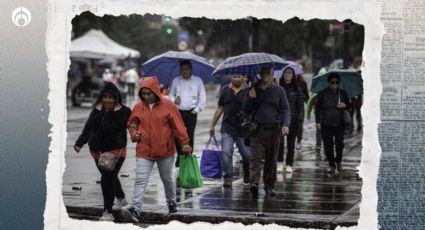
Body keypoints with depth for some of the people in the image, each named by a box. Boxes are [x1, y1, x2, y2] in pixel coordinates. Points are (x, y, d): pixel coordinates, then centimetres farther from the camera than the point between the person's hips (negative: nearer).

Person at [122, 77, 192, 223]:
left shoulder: (168, 105, -7)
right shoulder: (138, 107, 1)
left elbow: (178, 126, -6)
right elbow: (131, 123, 17)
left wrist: (185, 144, -7)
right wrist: (133, 133, -3)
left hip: (165, 151, -1)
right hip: (144, 152, 1)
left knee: (167, 179, 17)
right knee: (140, 180, -9)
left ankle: (171, 202, 39)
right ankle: (135, 209, -17)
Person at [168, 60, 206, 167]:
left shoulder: (197, 80, 7)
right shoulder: (176, 81, 14)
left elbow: (202, 97, 5)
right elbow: (171, 94, 19)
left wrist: (197, 109, -5)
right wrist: (174, 99, -3)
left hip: (191, 113, -2)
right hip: (178, 112, 2)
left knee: (190, 136, -4)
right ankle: (180, 155, 14)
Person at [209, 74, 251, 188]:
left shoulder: (248, 91, -1)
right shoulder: (225, 90, 7)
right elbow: (220, 108, 14)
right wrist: (213, 125, 14)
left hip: (243, 129, -1)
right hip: (227, 128, 2)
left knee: (247, 154, 5)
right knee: (226, 153, -9)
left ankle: (247, 177, 27)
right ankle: (228, 178, -5)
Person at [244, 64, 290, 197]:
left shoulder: (279, 90, 8)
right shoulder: (253, 90, 9)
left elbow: (285, 109, 6)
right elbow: (246, 111, 10)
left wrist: (285, 124, -10)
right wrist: (250, 99, -9)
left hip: (274, 130, 1)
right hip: (257, 129, -1)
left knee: (271, 160, 6)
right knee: (256, 157, -14)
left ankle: (269, 185, 15)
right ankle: (254, 183, -25)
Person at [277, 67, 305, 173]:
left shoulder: (296, 89, 3)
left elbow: (301, 104, 2)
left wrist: (300, 118, -7)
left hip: (293, 120, 1)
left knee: (291, 143, 6)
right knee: (280, 141, -11)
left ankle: (289, 165, 15)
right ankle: (280, 162, 4)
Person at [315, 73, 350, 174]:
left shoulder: (343, 93, 7)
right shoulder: (323, 93, 2)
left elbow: (348, 106, 17)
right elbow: (318, 108, 5)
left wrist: (344, 105, -7)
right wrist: (318, 121, -1)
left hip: (339, 123, 0)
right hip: (326, 124, 0)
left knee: (339, 143, -10)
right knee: (328, 145, 0)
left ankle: (338, 161, 15)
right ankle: (331, 165, 11)